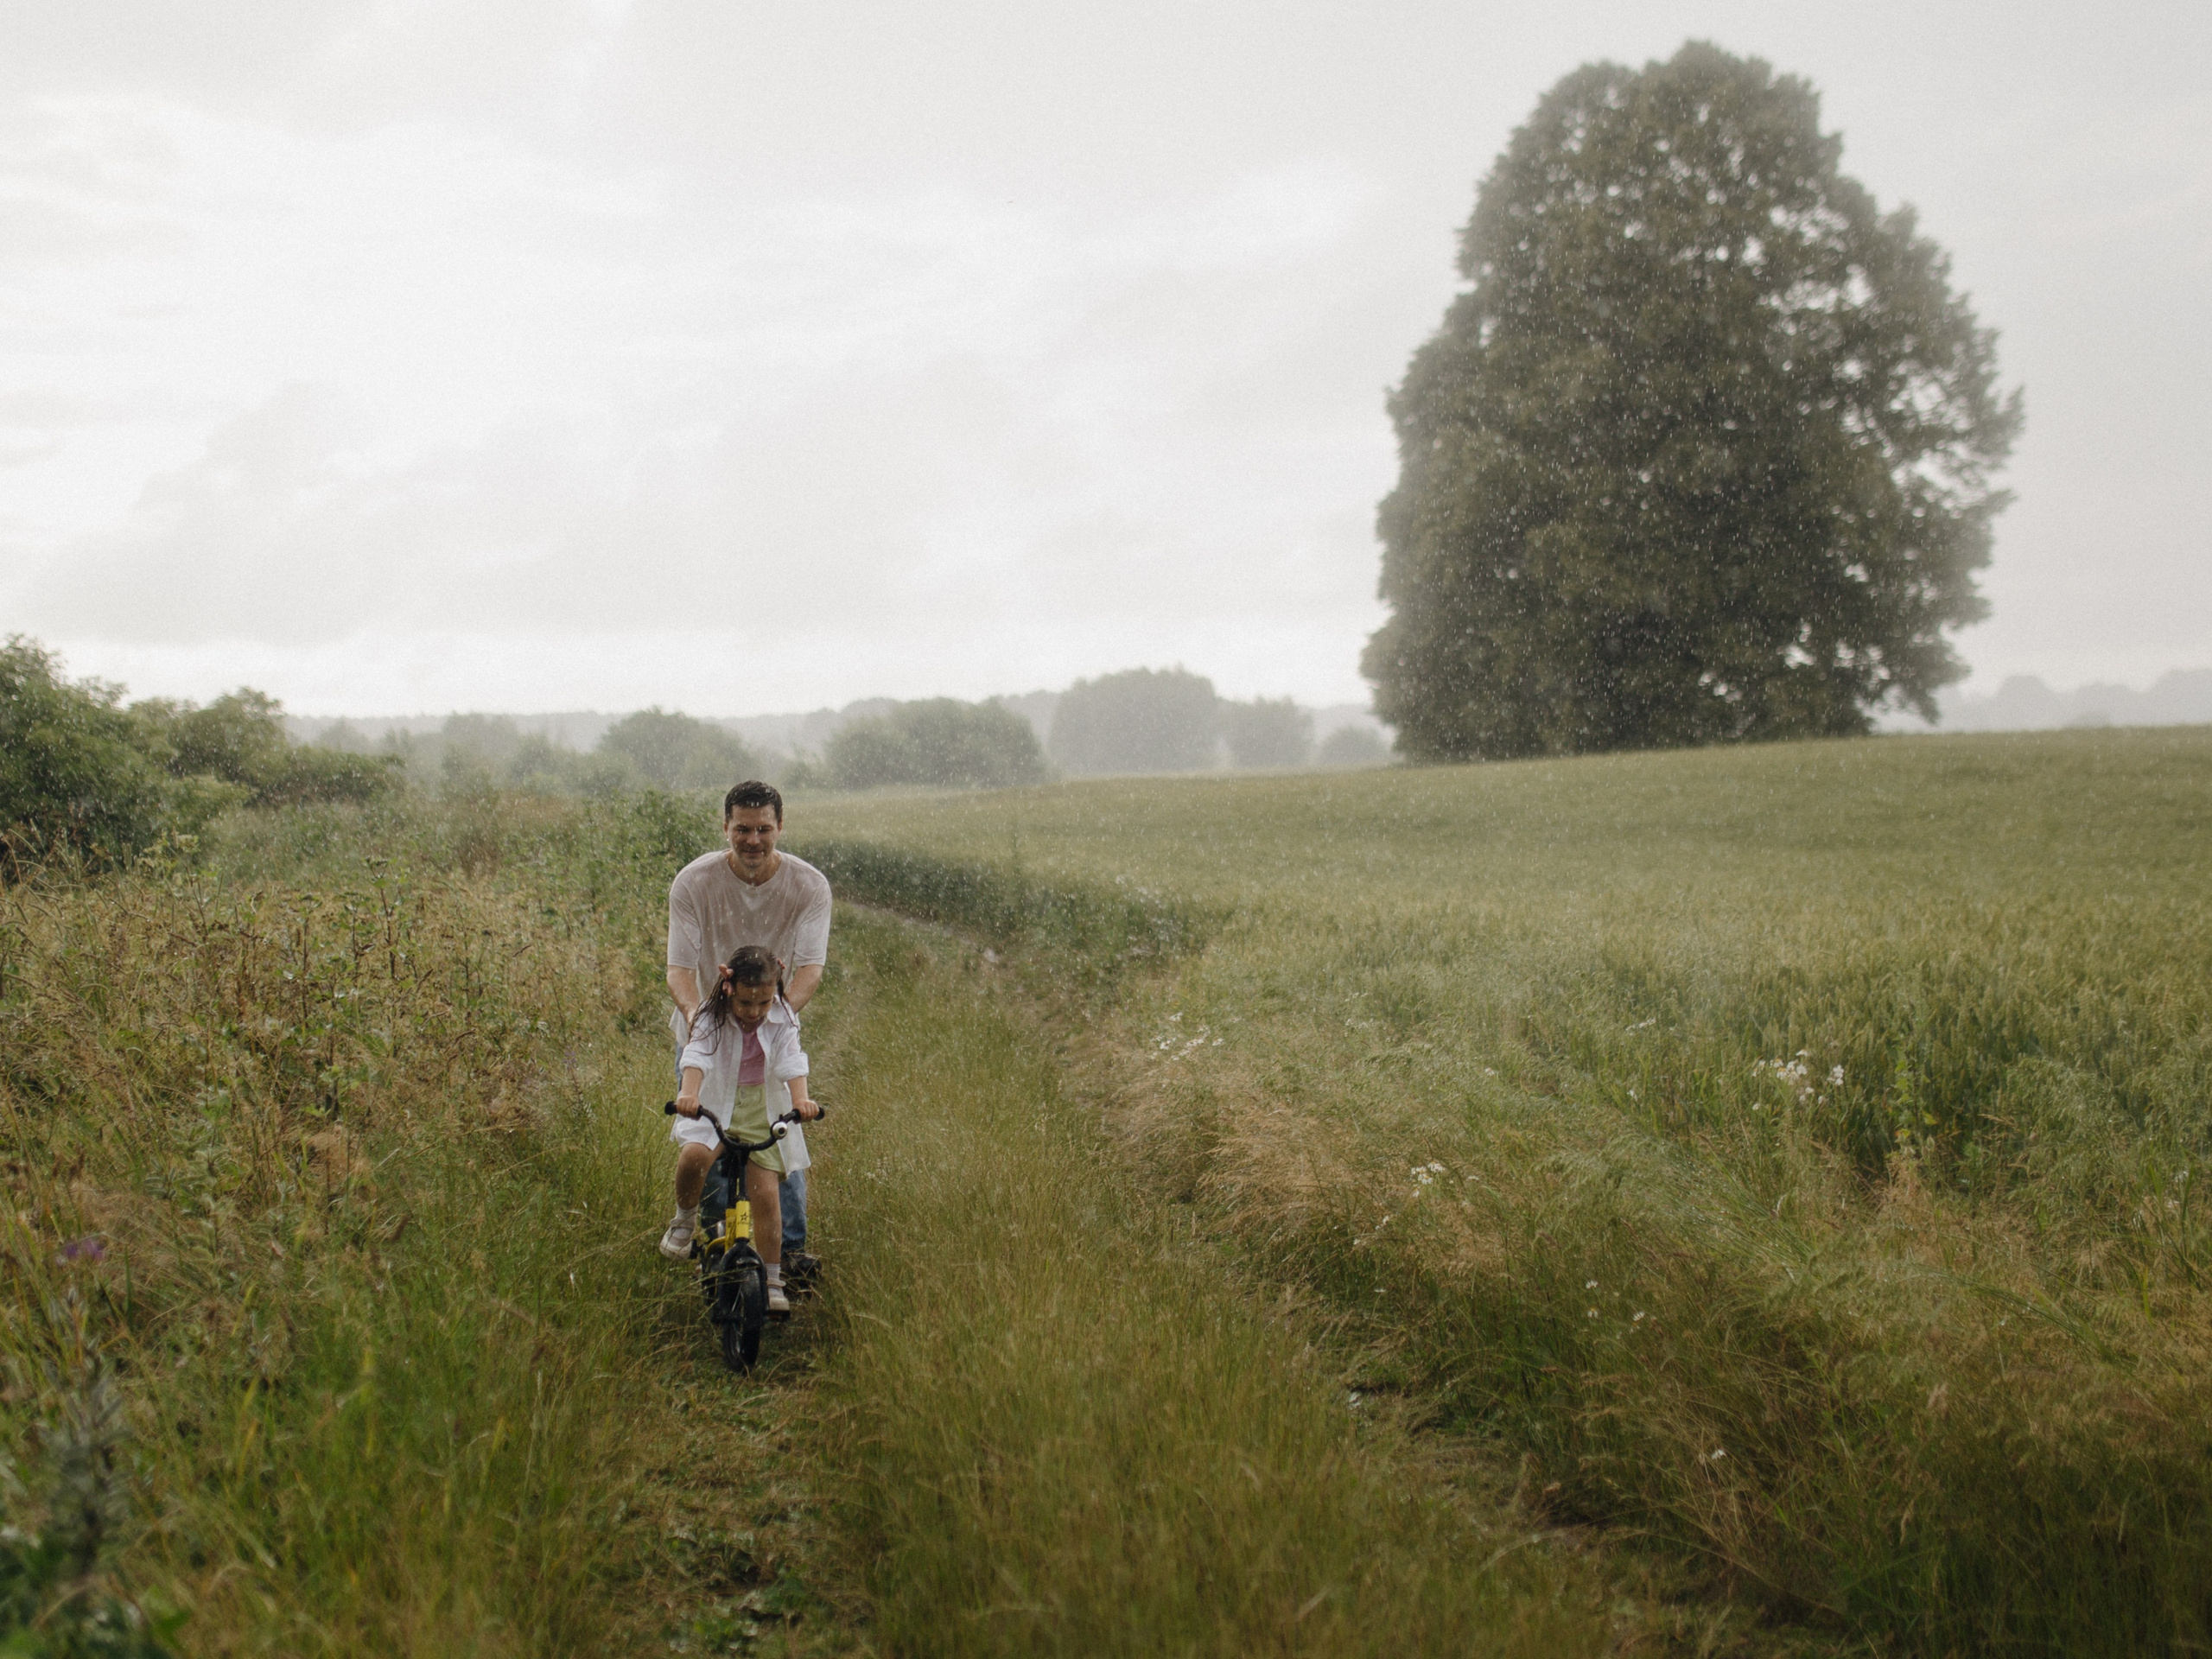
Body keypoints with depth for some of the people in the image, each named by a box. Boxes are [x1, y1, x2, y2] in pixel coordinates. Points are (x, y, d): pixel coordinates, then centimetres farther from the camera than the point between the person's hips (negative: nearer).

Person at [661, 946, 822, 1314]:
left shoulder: (781, 1023, -6)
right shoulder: (712, 1020, -9)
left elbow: (792, 1063, -19)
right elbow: (697, 1057, -24)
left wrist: (800, 1100, -39)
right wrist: (688, 1094, -45)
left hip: (764, 1112, 1)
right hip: (715, 1107, -1)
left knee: (765, 1196, -6)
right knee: (693, 1156, -31)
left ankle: (772, 1282, 7)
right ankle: (685, 1218, 0)